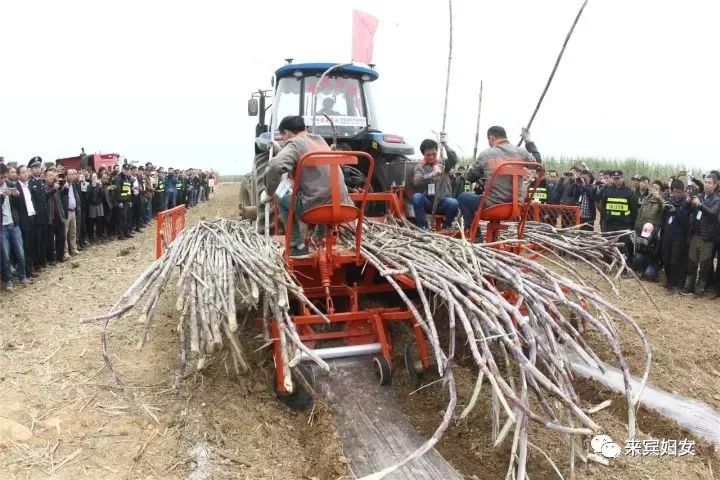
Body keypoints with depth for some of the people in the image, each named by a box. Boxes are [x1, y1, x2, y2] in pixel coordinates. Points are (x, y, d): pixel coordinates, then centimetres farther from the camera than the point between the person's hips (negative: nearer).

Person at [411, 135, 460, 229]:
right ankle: (422, 227, -18)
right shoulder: (419, 167, 8)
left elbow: (454, 160, -12)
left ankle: (446, 227, -5)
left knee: (454, 203, -32)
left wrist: (445, 145, -25)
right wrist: (433, 173, -26)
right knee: (416, 196, -32)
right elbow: (416, 182, -12)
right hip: (427, 202, 0)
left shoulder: (443, 164, 11)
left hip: (442, 201, 0)